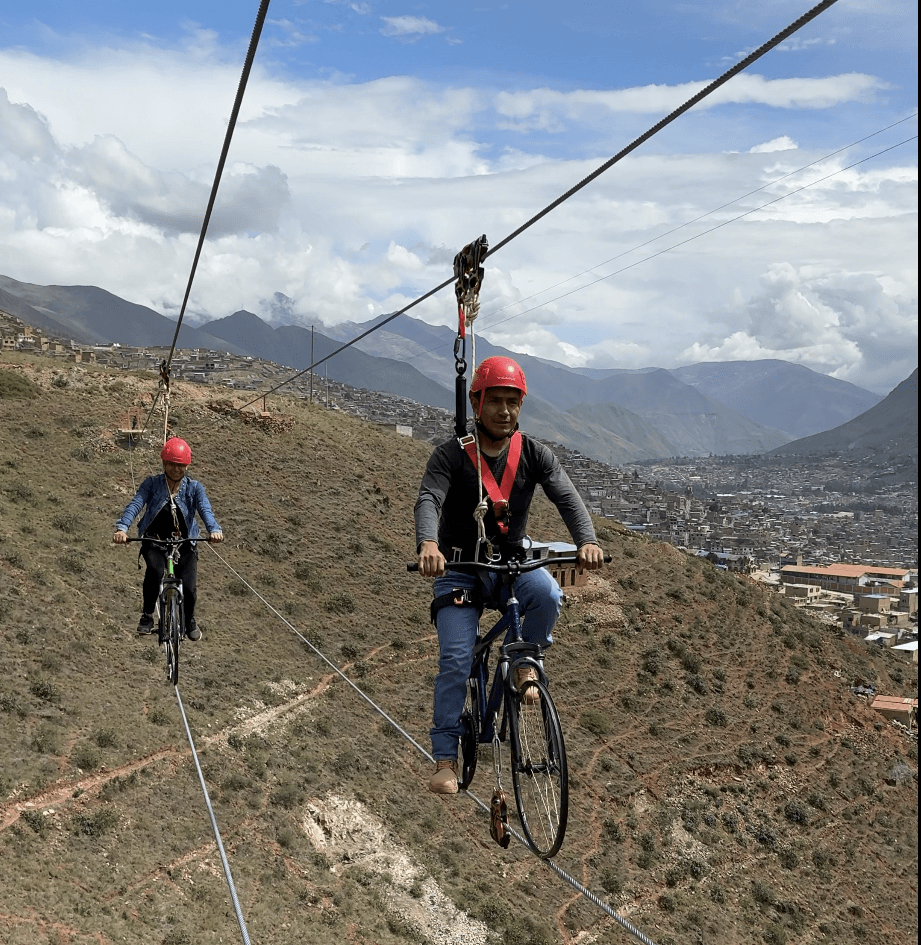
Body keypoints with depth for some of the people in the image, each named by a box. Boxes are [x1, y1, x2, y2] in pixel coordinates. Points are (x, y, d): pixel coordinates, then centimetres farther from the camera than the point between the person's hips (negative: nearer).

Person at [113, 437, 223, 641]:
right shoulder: (152, 484, -1)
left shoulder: (194, 488, 0)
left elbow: (205, 509, -17)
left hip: (184, 543, 1)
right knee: (155, 570, -32)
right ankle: (147, 616, -11)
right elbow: (135, 505, -15)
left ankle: (189, 620, 20)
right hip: (154, 541, -1)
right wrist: (122, 528, -34)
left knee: (188, 587, -13)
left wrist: (214, 529, -39)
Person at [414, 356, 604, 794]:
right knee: (455, 660, -13)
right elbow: (429, 500, -25)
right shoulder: (450, 455, -10)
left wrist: (587, 542, -36)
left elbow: (566, 496, -15)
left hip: (514, 560, 2)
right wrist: (428, 545, -48)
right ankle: (445, 760, -1)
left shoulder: (533, 454, -3)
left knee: (547, 594, -31)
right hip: (461, 566, -1)